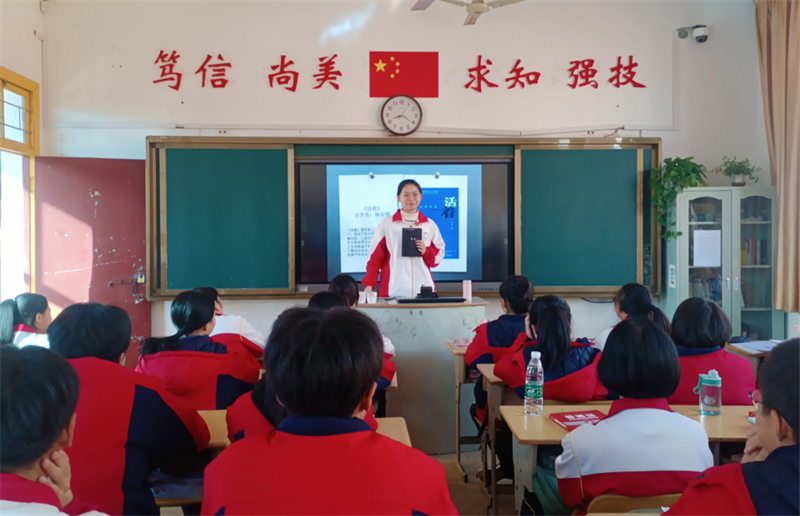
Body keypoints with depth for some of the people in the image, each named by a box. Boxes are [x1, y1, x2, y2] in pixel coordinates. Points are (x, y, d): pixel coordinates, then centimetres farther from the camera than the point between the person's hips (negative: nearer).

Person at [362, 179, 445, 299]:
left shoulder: (430, 225, 9)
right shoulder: (386, 224, 3)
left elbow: (439, 256, 12)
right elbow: (375, 257, 3)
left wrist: (426, 251, -8)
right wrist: (369, 284, -4)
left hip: (423, 291, 2)